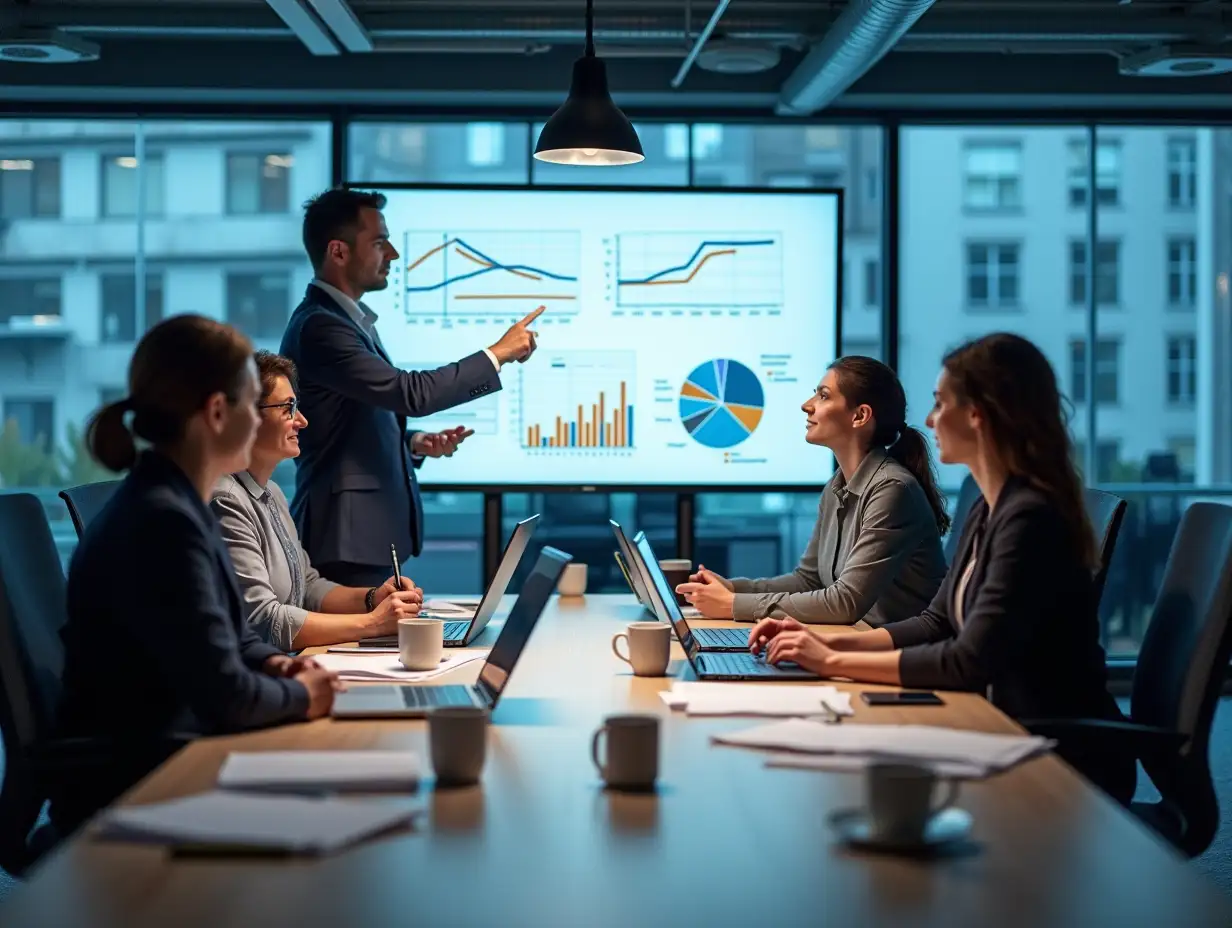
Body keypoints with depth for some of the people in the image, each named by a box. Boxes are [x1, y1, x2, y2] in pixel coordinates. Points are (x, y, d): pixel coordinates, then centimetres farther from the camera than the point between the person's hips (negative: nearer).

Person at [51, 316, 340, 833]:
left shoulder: (178, 505, 8)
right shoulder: (162, 522, -23)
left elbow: (225, 635, 22)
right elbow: (226, 696, -23)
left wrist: (271, 664, 2)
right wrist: (298, 695, -5)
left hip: (163, 756, 9)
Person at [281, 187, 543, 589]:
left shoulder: (348, 320, 16)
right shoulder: (319, 326, -16)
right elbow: (410, 393, -24)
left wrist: (415, 443, 6)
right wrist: (497, 354, -14)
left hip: (367, 532, 10)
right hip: (346, 538, -10)